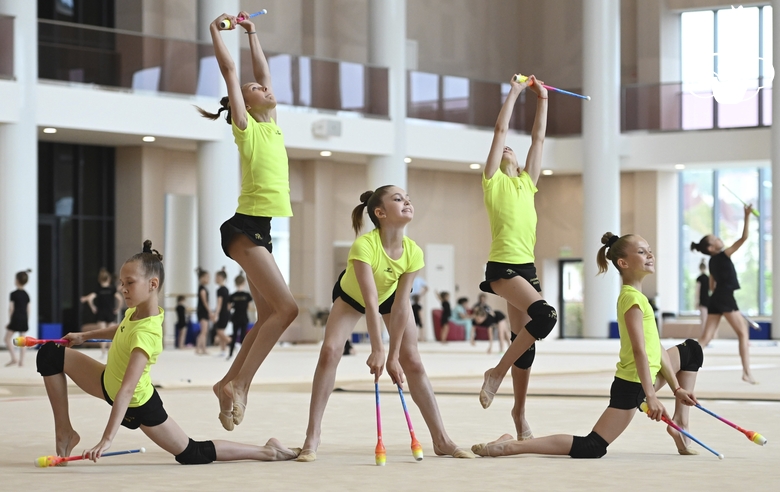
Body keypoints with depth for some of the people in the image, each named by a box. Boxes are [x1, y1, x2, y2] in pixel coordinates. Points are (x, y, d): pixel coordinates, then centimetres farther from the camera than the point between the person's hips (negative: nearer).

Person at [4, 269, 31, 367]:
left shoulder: (14, 294, -9)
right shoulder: (26, 294, 9)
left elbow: (11, 308, -10)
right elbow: (28, 309, 11)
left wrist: (9, 319, -3)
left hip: (15, 318, -6)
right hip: (24, 319, 6)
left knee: (8, 338, 2)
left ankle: (14, 358, -10)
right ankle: (22, 360, 5)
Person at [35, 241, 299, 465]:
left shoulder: (146, 333, -37)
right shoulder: (138, 309, -13)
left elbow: (126, 390, -44)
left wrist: (107, 439, -48)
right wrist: (85, 335, 17)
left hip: (136, 404, -8)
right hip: (108, 382, 8)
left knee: (192, 454, 4)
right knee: (50, 355, 0)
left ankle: (266, 451, 17)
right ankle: (65, 432, 3)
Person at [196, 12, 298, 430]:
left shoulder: (271, 125, 16)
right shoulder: (245, 126, -2)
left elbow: (261, 70, 25)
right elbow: (230, 70, -4)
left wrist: (252, 34, 27)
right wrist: (217, 30, 3)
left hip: (262, 230, 9)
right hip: (246, 227, -9)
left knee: (268, 318, 8)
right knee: (286, 308, -17)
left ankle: (230, 383, 14)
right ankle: (239, 385, -15)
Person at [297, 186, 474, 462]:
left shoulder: (413, 253, -29)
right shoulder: (364, 246, -40)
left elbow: (399, 306, -26)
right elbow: (371, 301, -42)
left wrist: (393, 355, -26)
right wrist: (377, 350, -45)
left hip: (391, 296, 3)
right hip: (350, 296, -3)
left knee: (412, 361, -5)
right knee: (330, 350, -21)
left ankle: (441, 440, 0)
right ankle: (312, 439, -17)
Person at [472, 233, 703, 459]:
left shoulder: (637, 297, 12)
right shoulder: (632, 297, -17)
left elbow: (657, 349, 13)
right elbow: (639, 350, -24)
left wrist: (677, 389, 12)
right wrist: (651, 396, -28)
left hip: (644, 380, 10)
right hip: (632, 385, -10)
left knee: (692, 350, 24)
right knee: (591, 448, -20)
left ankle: (680, 425, 17)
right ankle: (511, 446, -20)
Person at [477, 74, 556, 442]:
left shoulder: (526, 184, 20)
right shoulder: (493, 180, 5)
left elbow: (538, 138, 21)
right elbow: (500, 130, 1)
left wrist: (542, 99, 19)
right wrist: (514, 92, 6)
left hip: (527, 266, 7)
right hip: (502, 266, -7)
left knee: (525, 339, 6)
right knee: (545, 316, -26)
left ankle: (520, 413, 14)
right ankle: (497, 373, -11)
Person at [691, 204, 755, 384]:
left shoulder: (713, 261, 15)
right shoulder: (723, 256, -8)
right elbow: (743, 238, -15)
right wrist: (747, 216, -15)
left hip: (715, 299, 8)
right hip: (726, 298, -8)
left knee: (706, 338, 4)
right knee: (743, 333, 0)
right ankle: (747, 373, -4)